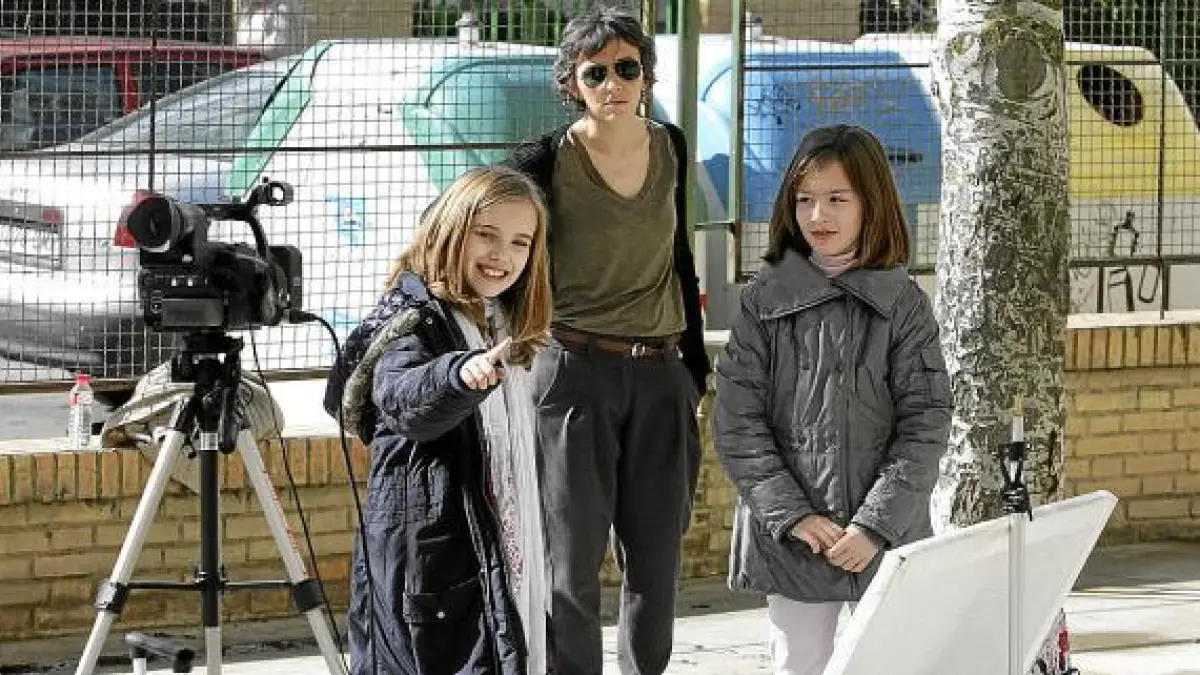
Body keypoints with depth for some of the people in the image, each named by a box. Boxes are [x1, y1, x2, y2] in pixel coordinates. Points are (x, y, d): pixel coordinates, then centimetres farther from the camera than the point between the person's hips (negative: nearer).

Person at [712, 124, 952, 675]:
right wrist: (792, 515, -10)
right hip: (789, 537, 0)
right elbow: (736, 421, -3)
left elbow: (924, 426, -4)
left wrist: (876, 525, -13)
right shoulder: (765, 300, 1)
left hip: (887, 538, 0)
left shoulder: (903, 305, 0)